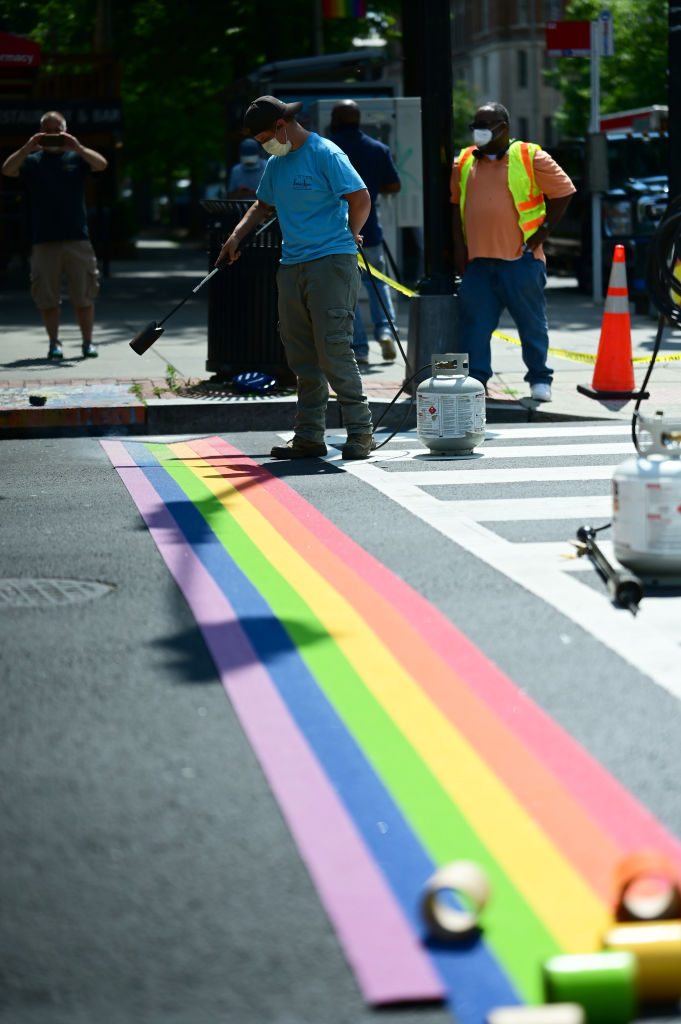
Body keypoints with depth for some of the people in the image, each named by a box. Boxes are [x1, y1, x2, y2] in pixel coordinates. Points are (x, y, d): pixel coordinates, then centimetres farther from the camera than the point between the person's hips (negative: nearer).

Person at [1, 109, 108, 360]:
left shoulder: (76, 157, 8)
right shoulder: (32, 161, 8)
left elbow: (101, 164, -9)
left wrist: (77, 147, -24)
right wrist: (27, 148, -23)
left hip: (77, 238, 0)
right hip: (43, 240, 0)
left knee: (84, 294, 1)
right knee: (47, 296, 1)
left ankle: (88, 342, 9)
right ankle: (54, 343, 9)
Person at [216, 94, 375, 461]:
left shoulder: (325, 154, -8)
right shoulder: (276, 163, 16)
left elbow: (361, 199, -9)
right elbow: (263, 205, 30)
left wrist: (349, 237, 3)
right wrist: (236, 236, 17)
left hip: (331, 263, -8)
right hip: (291, 265, 8)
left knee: (334, 350, -11)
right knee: (302, 357, 7)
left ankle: (360, 431, -4)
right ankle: (309, 437, 12)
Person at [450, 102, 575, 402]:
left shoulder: (531, 158, -1)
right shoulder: (464, 163, 12)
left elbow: (563, 192, 1)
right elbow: (456, 205, 20)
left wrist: (542, 233, -4)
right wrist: (459, 245, 9)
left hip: (520, 257, -3)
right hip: (477, 260, 4)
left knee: (531, 321, 3)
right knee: (475, 322, 1)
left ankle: (539, 379, 15)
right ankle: (475, 378, 7)